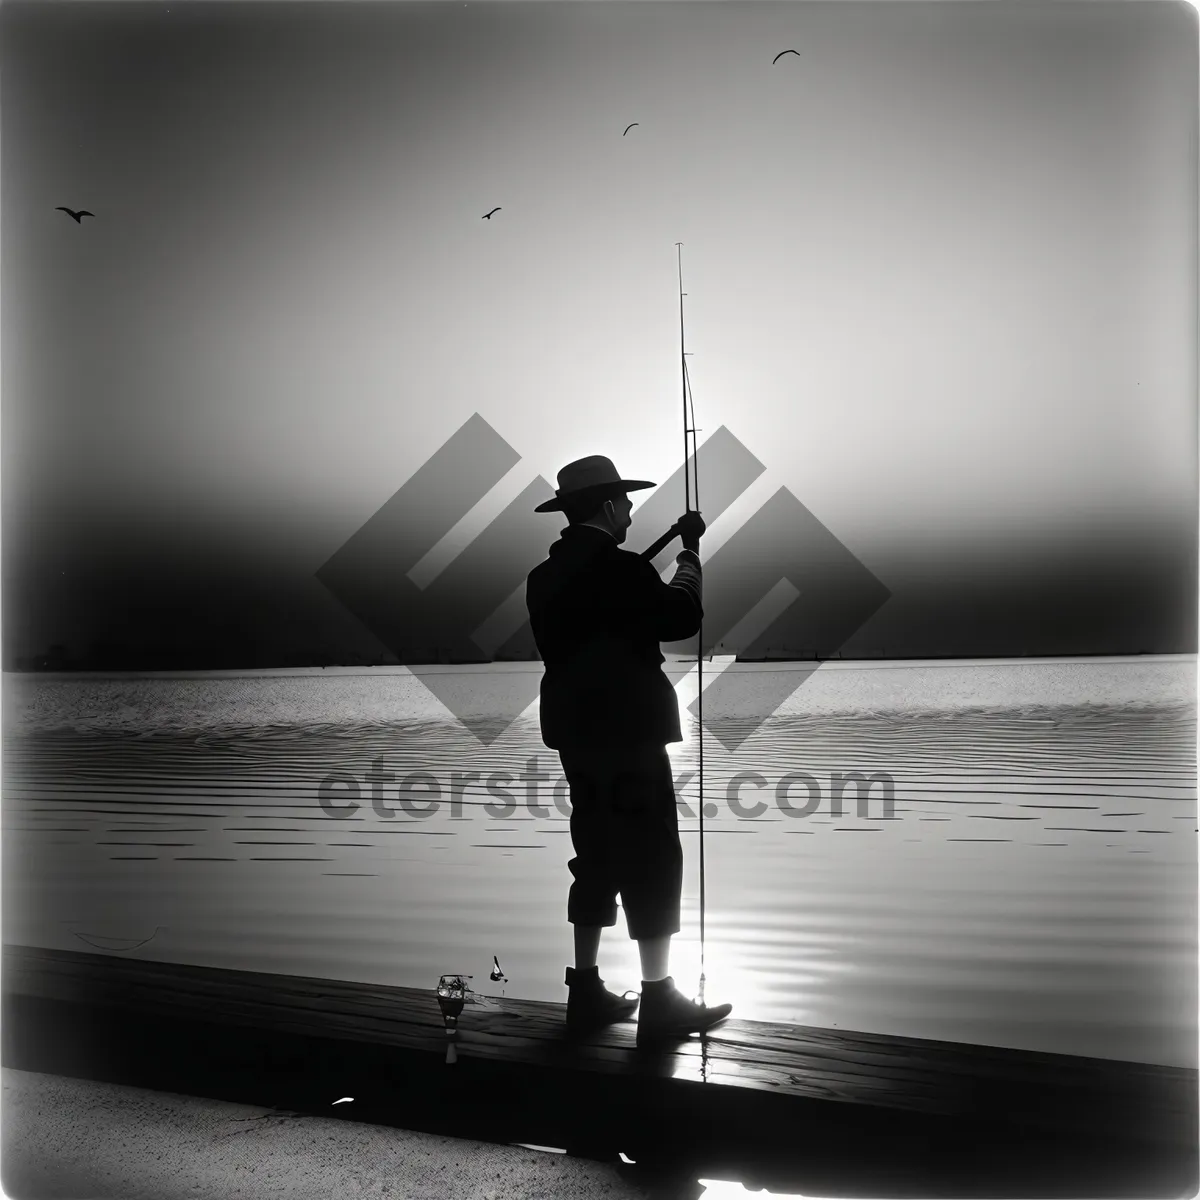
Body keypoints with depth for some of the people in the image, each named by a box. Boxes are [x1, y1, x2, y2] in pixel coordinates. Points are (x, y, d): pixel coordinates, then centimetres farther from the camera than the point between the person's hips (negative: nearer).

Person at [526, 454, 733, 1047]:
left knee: (597, 857, 15)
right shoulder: (619, 567, -15)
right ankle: (659, 1001, 4)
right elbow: (683, 617, -11)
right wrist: (689, 554, 3)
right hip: (628, 732, -8)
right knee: (653, 859, -1)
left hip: (577, 732, 8)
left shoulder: (544, 576, 8)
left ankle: (586, 991, 20)